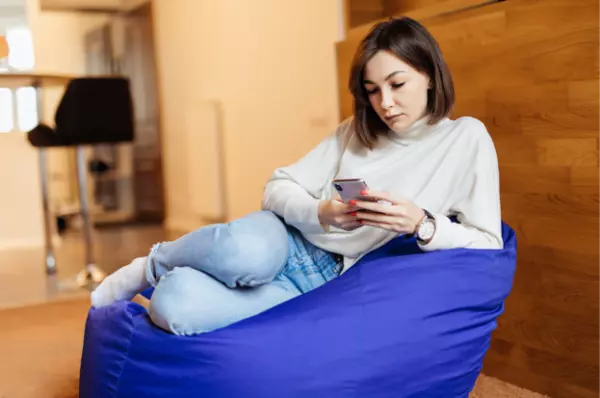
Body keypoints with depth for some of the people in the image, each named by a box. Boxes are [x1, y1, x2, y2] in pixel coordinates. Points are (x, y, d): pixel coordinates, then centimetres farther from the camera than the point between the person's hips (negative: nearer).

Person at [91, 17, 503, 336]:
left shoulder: (466, 139, -2)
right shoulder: (356, 131, 8)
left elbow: (488, 246, -7)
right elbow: (277, 188, 4)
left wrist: (422, 223, -26)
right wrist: (320, 213, -18)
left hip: (327, 284, -2)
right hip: (285, 240, 3)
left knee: (174, 303, -31)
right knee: (247, 250, -41)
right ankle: (150, 266, -9)